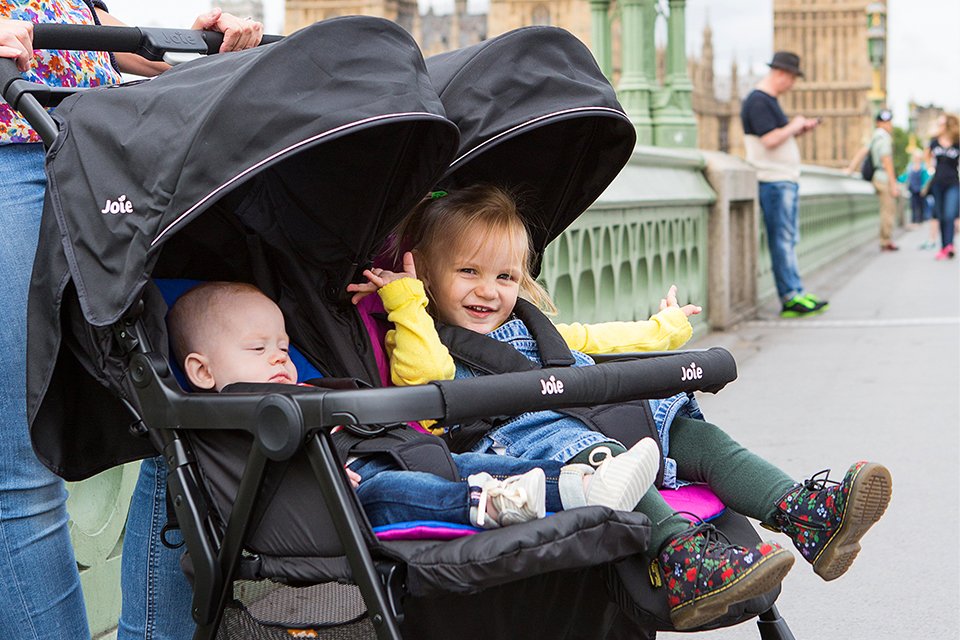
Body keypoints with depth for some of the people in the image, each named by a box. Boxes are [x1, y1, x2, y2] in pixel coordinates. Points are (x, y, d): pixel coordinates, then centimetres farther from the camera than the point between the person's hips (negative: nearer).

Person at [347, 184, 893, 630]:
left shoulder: (532, 328, 31)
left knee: (697, 436, -5)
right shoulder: (419, 341, 7)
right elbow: (425, 377, -16)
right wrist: (406, 302, -14)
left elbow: (594, 341, 42)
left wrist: (663, 330, 51)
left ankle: (807, 517, -18)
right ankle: (680, 556, -54)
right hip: (527, 442, -8)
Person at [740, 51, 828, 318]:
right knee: (782, 241, -8)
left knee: (788, 240, 10)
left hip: (786, 180, 11)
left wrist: (800, 129, 12)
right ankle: (791, 297, -5)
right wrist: (793, 126, -9)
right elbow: (769, 139, -22)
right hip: (773, 181, -11)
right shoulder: (758, 101, -13)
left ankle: (796, 295, 13)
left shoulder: (770, 101, 19)